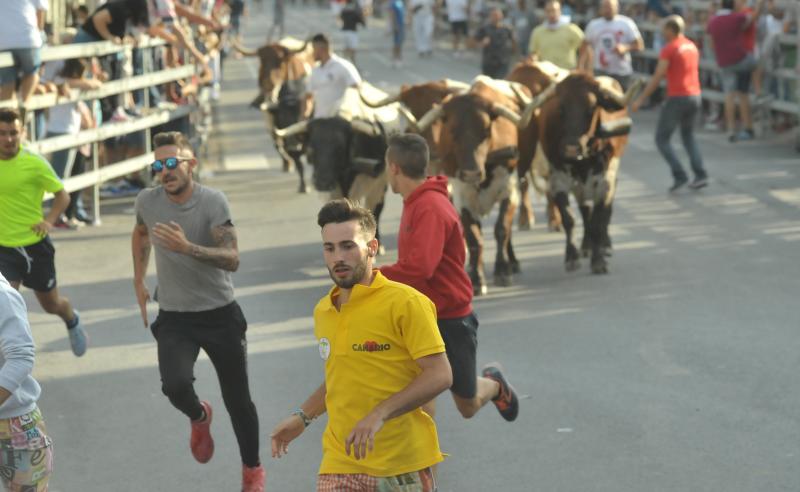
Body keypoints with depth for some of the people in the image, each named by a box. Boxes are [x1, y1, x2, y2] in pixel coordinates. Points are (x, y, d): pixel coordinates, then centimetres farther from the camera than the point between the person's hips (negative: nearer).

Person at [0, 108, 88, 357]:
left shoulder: (34, 163, -16)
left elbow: (62, 195, -4)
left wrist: (49, 220, -17)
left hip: (35, 245, -2)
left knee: (51, 304, 16)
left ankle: (72, 321, 51)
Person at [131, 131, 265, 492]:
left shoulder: (213, 202, -16)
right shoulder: (147, 201, -4)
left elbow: (232, 259, -26)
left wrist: (187, 248, -40)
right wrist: (139, 282, 19)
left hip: (220, 314, -2)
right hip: (173, 317, 2)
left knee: (237, 400, 7)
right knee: (175, 385, -24)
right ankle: (199, 418, 13)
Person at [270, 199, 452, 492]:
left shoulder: (406, 303, -9)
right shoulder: (323, 311, 11)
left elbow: (440, 375, -14)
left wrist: (379, 415, -23)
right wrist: (303, 416, 14)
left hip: (402, 465, -4)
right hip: (340, 465, 5)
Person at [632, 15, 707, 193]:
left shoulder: (669, 49, -11)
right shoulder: (692, 46, 11)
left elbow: (657, 78, -12)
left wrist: (640, 100, -7)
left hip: (677, 98, -7)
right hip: (695, 97, 7)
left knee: (662, 139, 5)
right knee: (688, 136, 25)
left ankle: (679, 176, -8)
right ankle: (700, 174, 9)